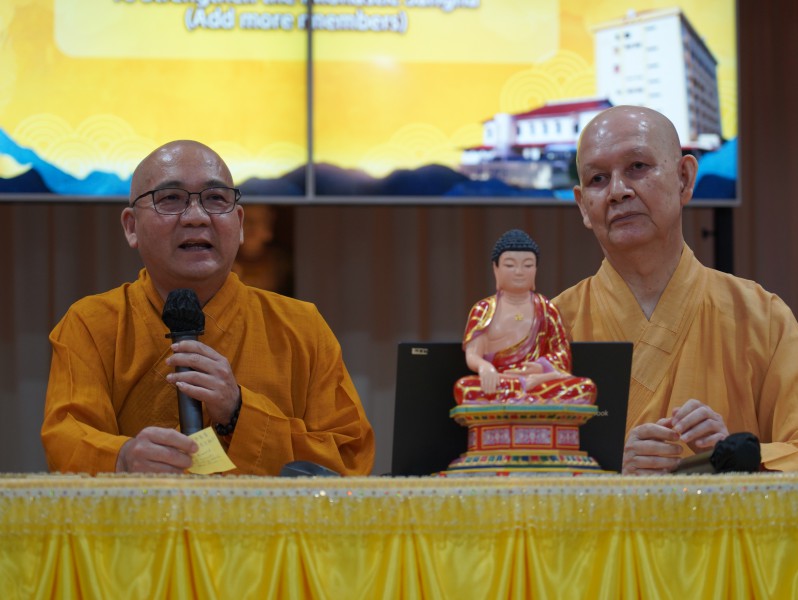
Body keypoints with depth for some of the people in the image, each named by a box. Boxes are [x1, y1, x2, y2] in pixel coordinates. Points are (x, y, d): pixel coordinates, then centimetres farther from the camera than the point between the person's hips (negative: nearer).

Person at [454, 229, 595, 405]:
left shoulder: (544, 308, 15)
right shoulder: (483, 310, 10)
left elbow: (562, 352, 10)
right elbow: (472, 355, -3)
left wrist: (543, 367, -14)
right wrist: (484, 366, -29)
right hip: (497, 384, -1)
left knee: (586, 387, -29)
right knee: (464, 387, -38)